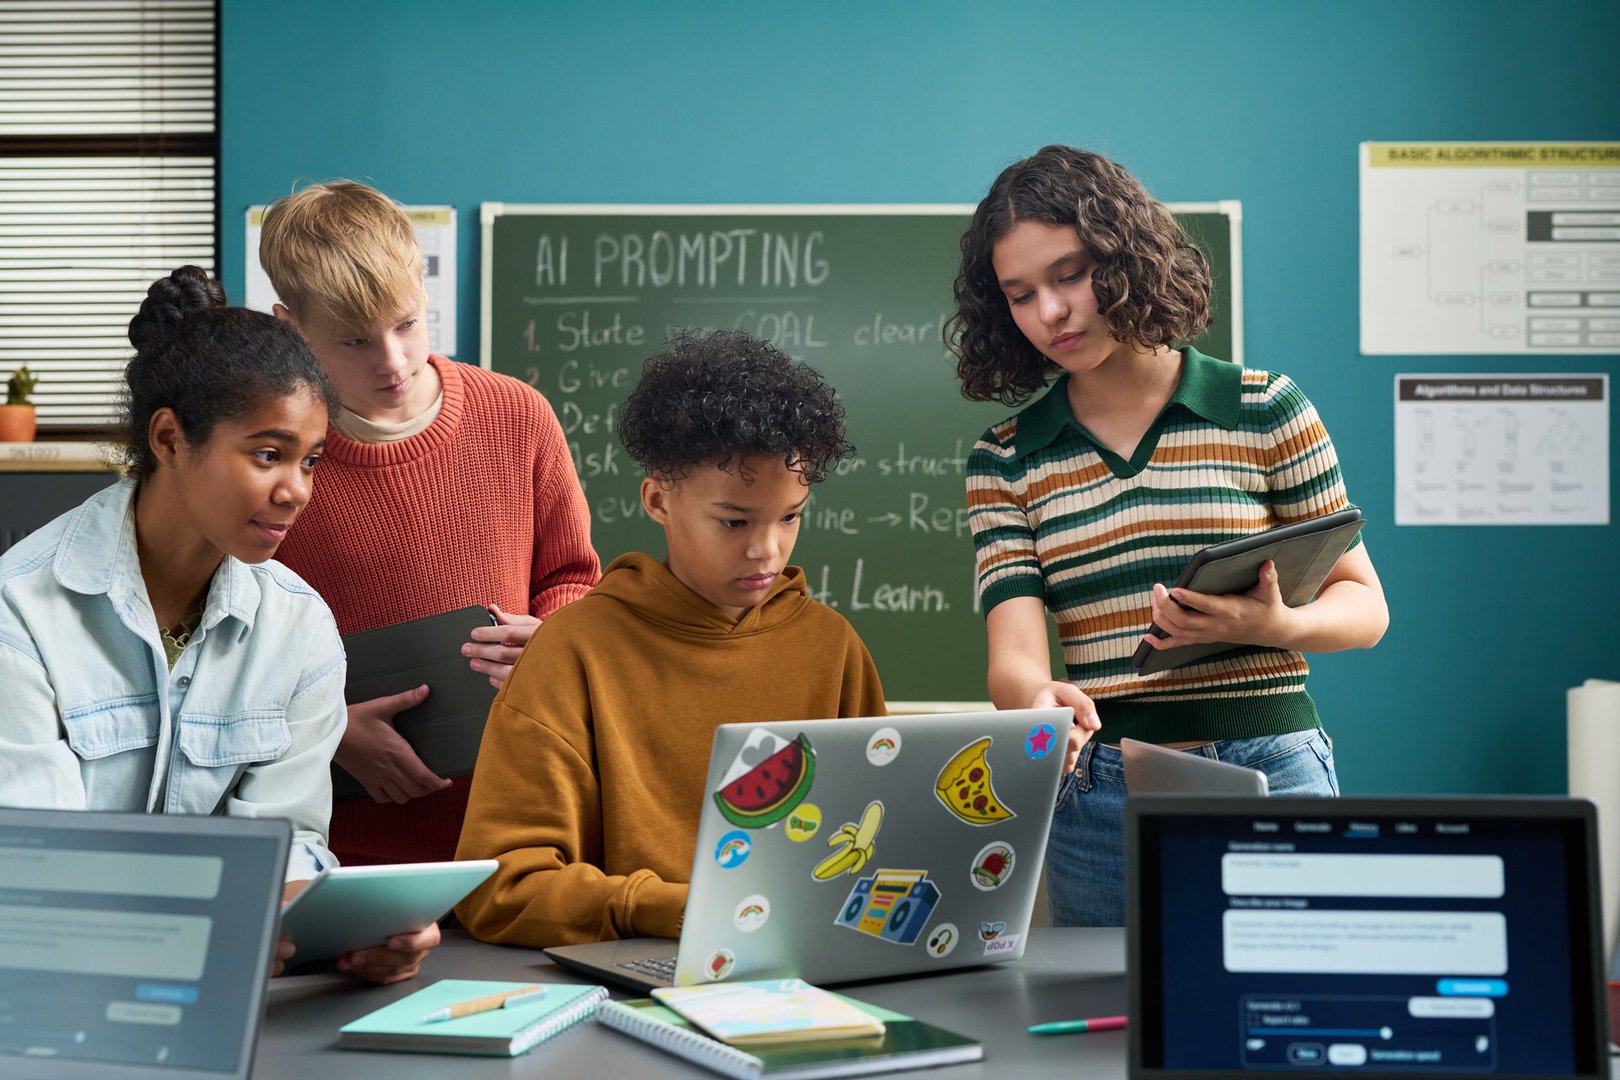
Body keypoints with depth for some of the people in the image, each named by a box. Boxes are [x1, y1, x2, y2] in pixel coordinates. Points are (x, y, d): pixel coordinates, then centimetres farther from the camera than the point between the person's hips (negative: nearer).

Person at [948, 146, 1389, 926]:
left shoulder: (1262, 409, 2)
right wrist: (1039, 701, -28)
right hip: (1098, 797, 2)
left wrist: (1274, 626, -16)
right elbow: (1014, 651, -5)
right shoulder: (1005, 460, 6)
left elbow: (1363, 605, 5)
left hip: (1267, 774, -1)